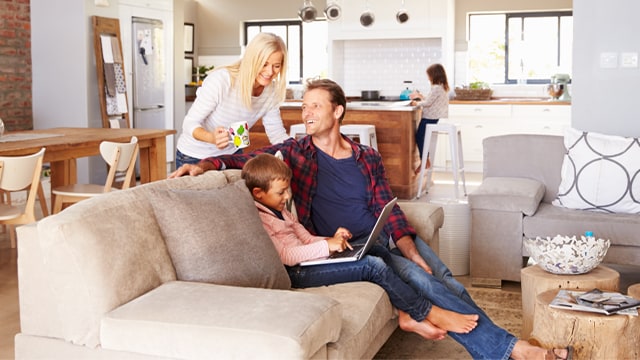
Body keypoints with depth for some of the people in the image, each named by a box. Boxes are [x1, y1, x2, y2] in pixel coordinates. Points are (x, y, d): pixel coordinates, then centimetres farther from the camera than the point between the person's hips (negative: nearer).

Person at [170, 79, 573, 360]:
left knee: (446, 279, -20)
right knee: (418, 279, -25)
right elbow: (247, 158, -1)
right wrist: (206, 164, -20)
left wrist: (409, 248, -12)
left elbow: (388, 210, 4)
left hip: (388, 237, 5)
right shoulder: (296, 152, 5)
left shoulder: (368, 158, 10)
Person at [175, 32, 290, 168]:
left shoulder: (271, 91, -11)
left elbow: (278, 135, -4)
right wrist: (212, 138, -45)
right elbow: (190, 124, -24)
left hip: (232, 154, 5)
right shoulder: (220, 80, -27)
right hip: (194, 157, -5)